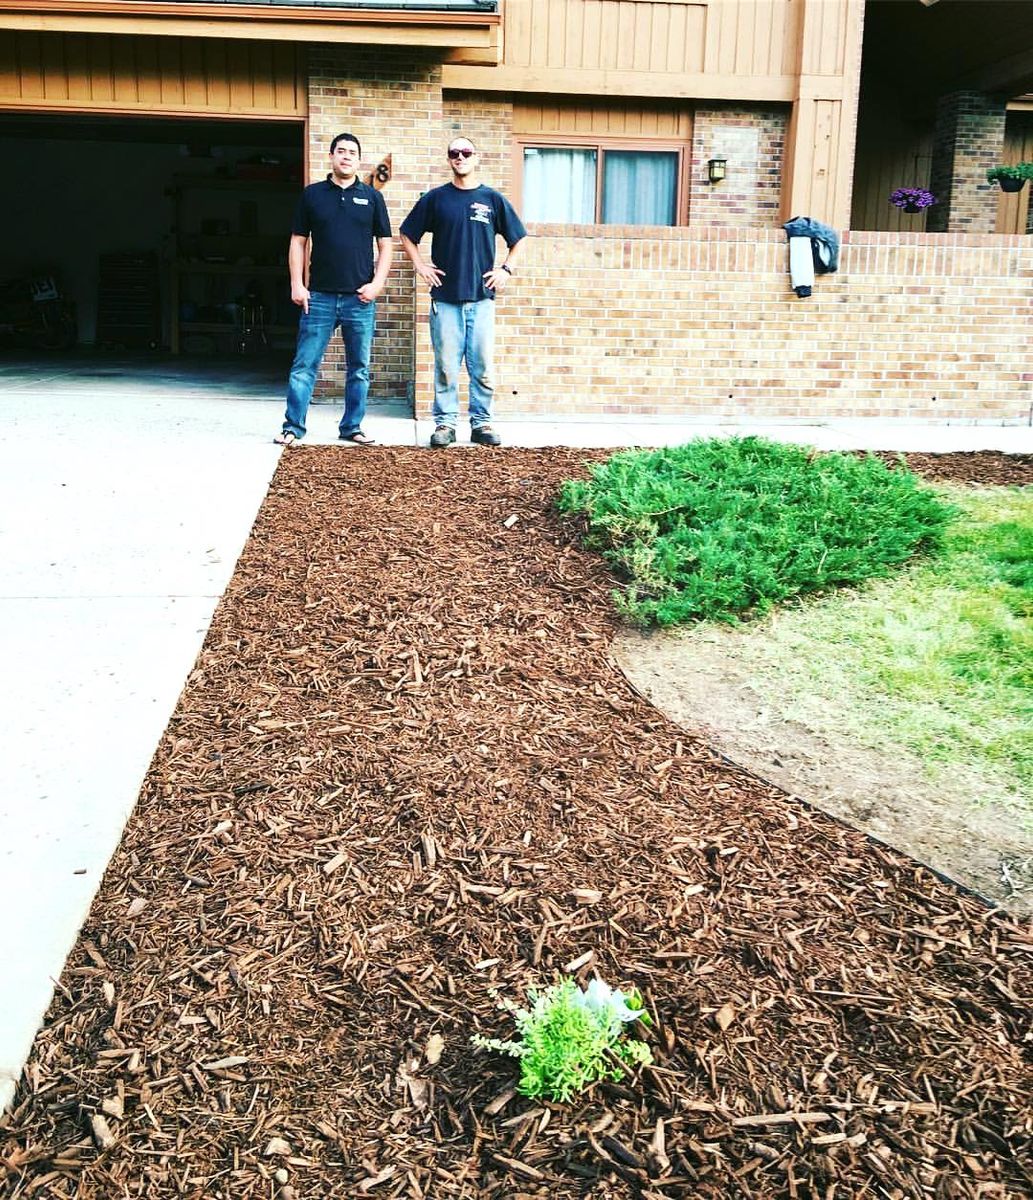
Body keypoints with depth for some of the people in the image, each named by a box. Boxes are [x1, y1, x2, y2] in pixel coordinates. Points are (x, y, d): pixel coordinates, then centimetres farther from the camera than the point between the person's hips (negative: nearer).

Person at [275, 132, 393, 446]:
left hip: (360, 298, 1)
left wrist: (377, 283, -5)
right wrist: (297, 284, -2)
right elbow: (298, 242, 8)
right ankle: (293, 427, 5)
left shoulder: (371, 197, 8)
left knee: (359, 369, 6)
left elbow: (385, 245, 7)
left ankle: (352, 427, 16)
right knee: (304, 365, -1)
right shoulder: (312, 194, 7)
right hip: (319, 296, 0)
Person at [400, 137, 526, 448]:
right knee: (446, 366, 0)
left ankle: (482, 423, 11)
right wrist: (420, 265, 3)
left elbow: (517, 239, 15)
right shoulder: (435, 198, 7)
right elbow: (407, 235, 14)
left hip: (481, 297, 1)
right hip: (445, 298, 0)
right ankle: (445, 423, 8)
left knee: (483, 367, 2)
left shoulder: (493, 199, 8)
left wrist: (506, 269, 3)